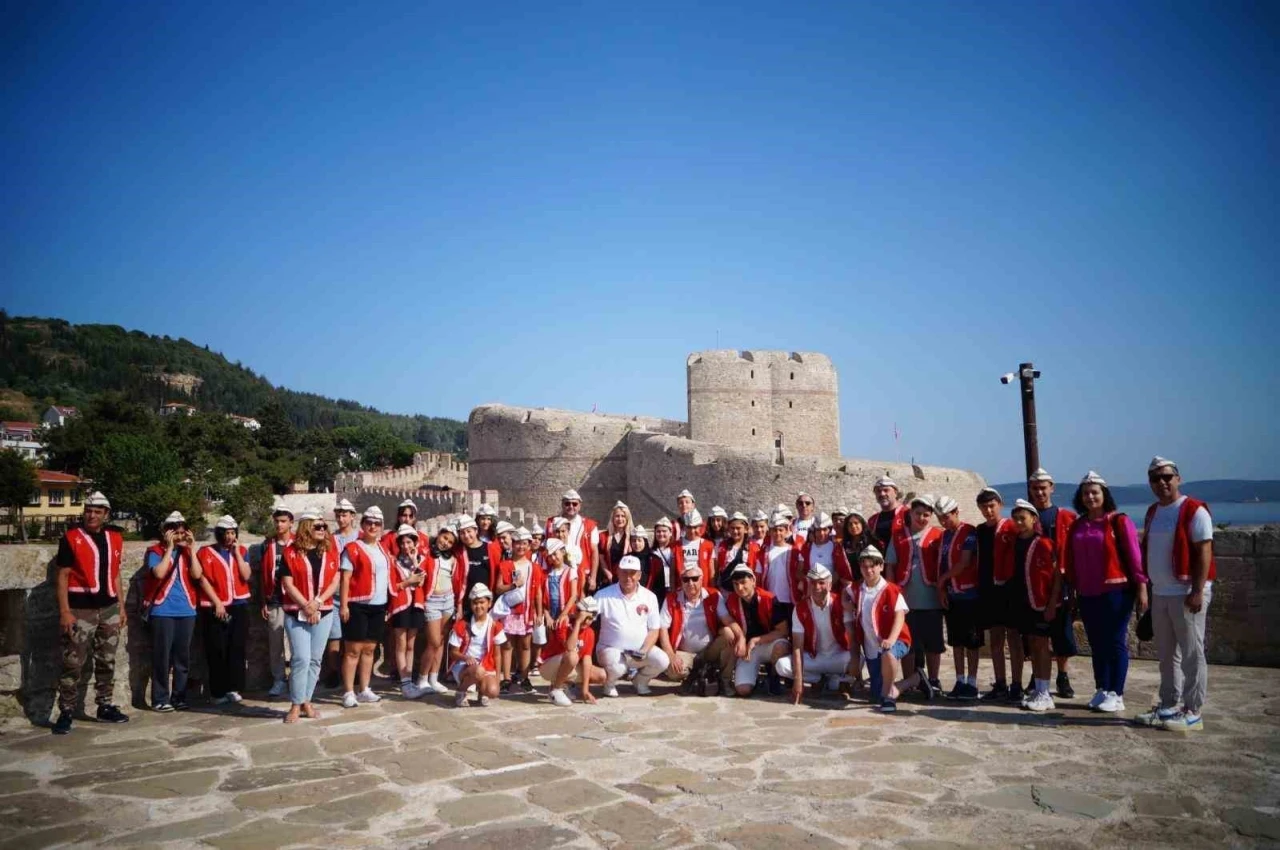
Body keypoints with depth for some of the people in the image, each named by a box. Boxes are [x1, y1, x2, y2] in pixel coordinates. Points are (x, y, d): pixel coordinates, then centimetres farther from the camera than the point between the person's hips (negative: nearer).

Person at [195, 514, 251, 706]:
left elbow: (246, 576, -3)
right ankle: (218, 693, 7)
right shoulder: (206, 552, 0)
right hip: (215, 608, -2)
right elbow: (203, 579, -5)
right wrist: (217, 603, -9)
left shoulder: (242, 551, 8)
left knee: (237, 649, 0)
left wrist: (237, 552, -7)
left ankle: (234, 689, 4)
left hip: (239, 606, 3)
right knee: (217, 652, 1)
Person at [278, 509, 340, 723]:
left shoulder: (330, 551, 6)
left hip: (323, 612, 4)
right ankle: (296, 705, 4)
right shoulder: (291, 552, -5)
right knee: (302, 659, -8)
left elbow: (335, 581, 2)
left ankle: (306, 701, 20)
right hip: (296, 613, -4)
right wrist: (306, 606, -14)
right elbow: (288, 584, -8)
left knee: (315, 659, 8)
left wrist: (317, 602, -11)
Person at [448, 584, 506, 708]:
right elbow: (453, 653, -4)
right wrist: (466, 658, -25)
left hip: (486, 666, 2)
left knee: (493, 691, -27)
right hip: (463, 665, -2)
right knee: (478, 671, -38)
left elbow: (496, 654, 5)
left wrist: (497, 677, -1)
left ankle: (481, 690, 13)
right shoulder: (462, 625, -8)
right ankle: (460, 692, -5)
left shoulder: (495, 626, -2)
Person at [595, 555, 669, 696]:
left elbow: (654, 630, 3)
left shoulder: (649, 597, 1)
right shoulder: (604, 595, -6)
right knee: (616, 668, -34)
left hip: (640, 649, 3)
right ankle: (609, 683, 5)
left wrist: (644, 650, -13)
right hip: (611, 649, -3)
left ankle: (640, 681, 12)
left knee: (661, 660, -22)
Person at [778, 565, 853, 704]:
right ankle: (818, 680, 0)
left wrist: (855, 661, -39)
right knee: (781, 665, -24)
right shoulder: (800, 609, -12)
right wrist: (798, 680, -25)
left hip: (838, 657, -1)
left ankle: (835, 679, -2)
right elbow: (797, 646, -16)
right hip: (812, 658, 1)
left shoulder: (841, 604, -12)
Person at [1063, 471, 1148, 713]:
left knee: (1116, 643, 1)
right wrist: (1073, 589, 11)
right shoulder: (1077, 525, 9)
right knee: (1096, 644, 11)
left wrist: (1141, 587, -13)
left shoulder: (1118, 521, -6)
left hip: (1116, 592, -5)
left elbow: (1134, 555, -9)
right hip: (1087, 594, 5)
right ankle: (1101, 691, 21)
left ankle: (1116, 695, 9)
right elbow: (1070, 560, 12)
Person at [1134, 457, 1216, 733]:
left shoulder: (1194, 510, -9)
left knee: (1191, 655, -1)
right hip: (1160, 594, 8)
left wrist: (1198, 591, -19)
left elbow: (1204, 550, -14)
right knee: (1166, 654, 14)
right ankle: (1168, 706, 22)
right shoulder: (1152, 513, 14)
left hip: (1187, 593, -8)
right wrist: (1148, 586, 15)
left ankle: (1192, 712, 6)